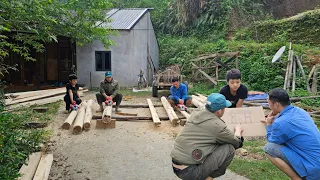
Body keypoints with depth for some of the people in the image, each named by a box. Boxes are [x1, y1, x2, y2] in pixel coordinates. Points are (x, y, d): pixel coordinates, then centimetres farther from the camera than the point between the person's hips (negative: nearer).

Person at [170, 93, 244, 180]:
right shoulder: (217, 125, -14)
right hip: (189, 172, -7)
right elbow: (237, 143, 4)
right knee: (229, 149, -3)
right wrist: (238, 130, 23)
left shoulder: (195, 114, 5)